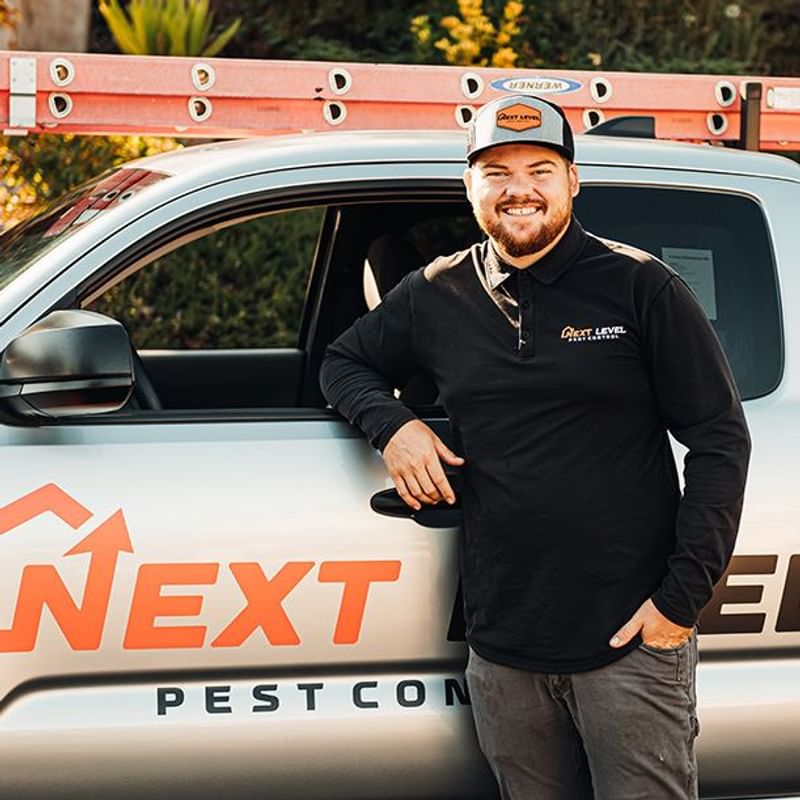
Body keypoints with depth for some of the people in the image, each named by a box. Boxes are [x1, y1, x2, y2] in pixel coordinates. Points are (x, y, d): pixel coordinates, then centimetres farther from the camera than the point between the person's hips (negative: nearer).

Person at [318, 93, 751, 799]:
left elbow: (720, 440, -2)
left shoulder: (639, 287, -3)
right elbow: (343, 363, 24)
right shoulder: (434, 298, 9)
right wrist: (391, 424, 1)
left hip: (631, 643, -4)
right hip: (504, 651, 4)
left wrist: (683, 597, -9)